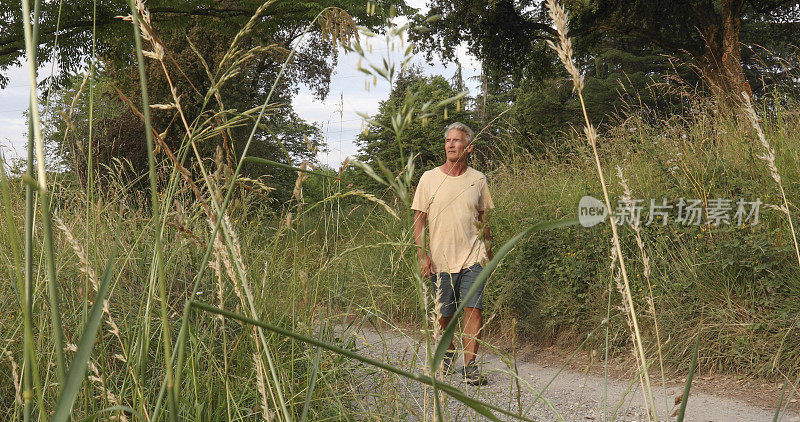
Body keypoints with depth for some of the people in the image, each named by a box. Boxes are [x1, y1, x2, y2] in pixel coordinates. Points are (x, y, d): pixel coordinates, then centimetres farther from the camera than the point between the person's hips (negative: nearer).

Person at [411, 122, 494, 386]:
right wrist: (422, 255, -7)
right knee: (443, 314, 7)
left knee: (473, 308, -10)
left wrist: (489, 250, 14)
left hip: (473, 257, 0)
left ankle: (470, 364, -5)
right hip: (440, 260, 0)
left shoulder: (478, 180, 6)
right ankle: (448, 351, 33)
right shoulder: (429, 179, 1)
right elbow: (419, 220, 2)